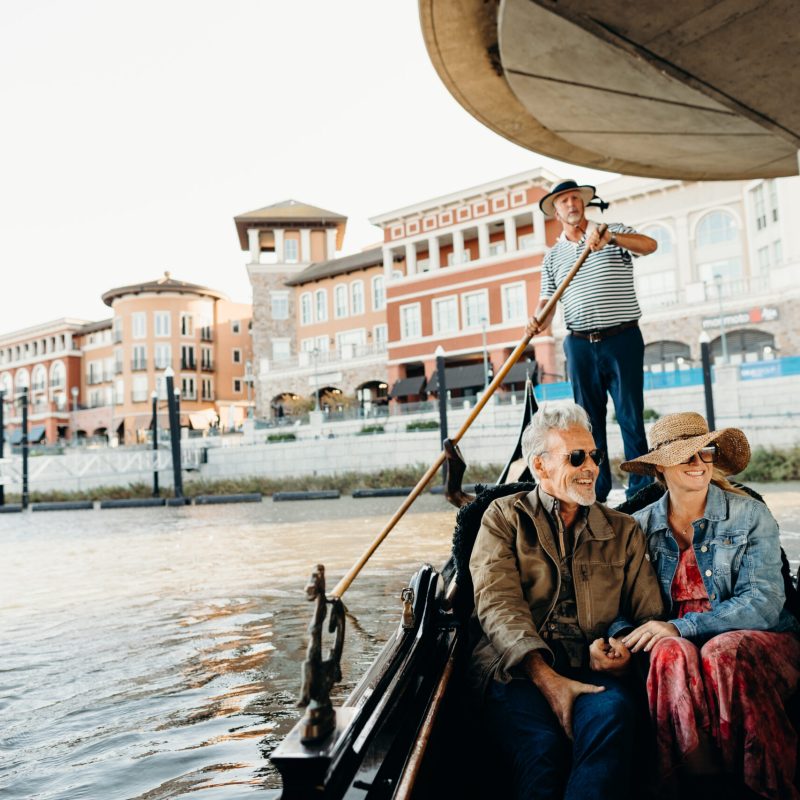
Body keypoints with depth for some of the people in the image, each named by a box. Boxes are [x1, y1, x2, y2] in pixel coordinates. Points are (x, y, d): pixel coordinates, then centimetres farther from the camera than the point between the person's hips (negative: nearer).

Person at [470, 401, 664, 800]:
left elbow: (650, 612, 15)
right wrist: (547, 678, -17)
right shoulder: (504, 517, 11)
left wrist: (626, 647, -10)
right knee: (543, 744, -34)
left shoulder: (623, 530, 21)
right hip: (517, 670, -2)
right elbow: (498, 605, -3)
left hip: (593, 671, 3)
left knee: (612, 711, -33)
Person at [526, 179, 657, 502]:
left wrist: (609, 237, -29)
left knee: (630, 416, -3)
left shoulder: (614, 232, 5)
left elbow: (649, 245, -14)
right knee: (589, 419, 6)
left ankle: (641, 490, 3)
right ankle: (596, 490, 14)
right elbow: (547, 302, 7)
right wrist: (538, 322, -15)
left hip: (623, 339, -3)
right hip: (581, 345, 3)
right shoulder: (553, 256, 14)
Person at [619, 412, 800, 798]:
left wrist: (681, 627, -22)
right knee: (672, 651, -33)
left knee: (724, 652, -35)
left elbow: (763, 602, -12)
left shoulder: (750, 515, -2)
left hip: (755, 640, -1)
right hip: (677, 640, 1)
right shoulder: (642, 526, 6)